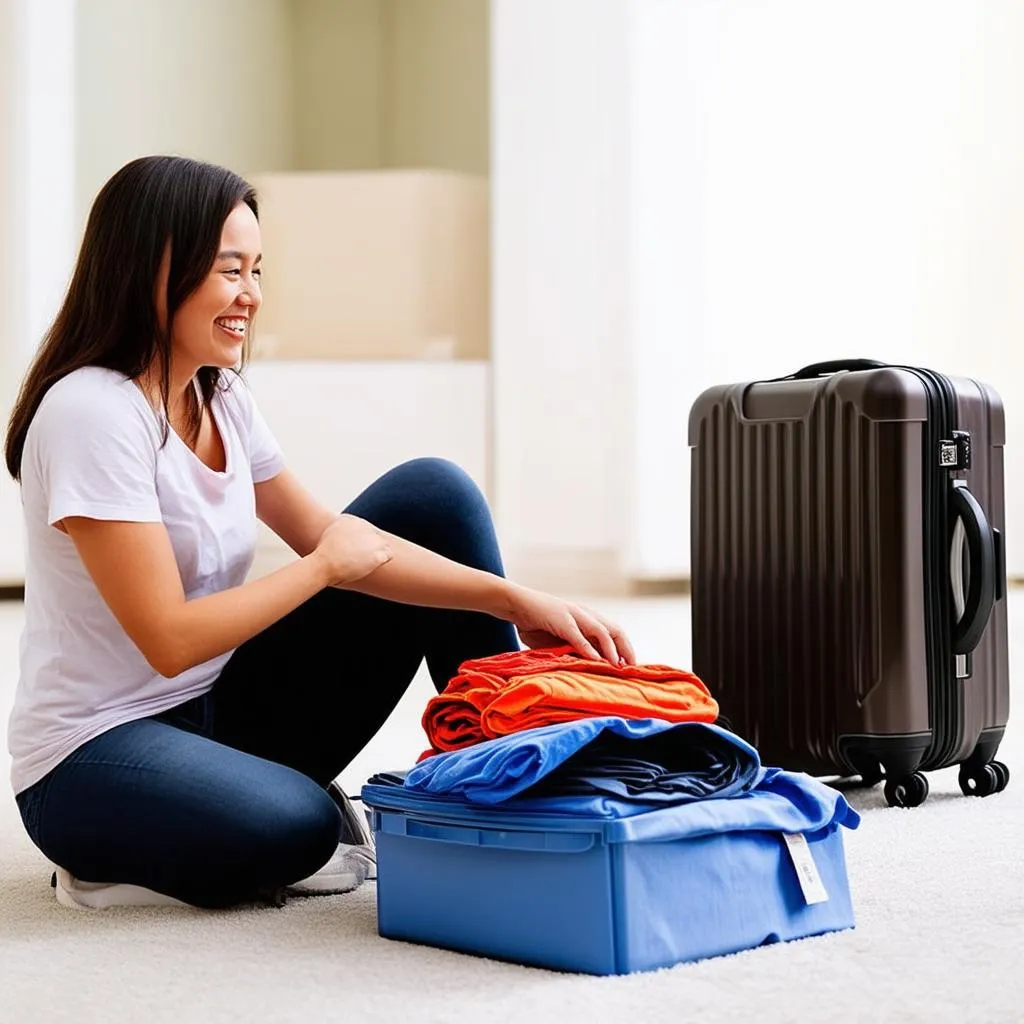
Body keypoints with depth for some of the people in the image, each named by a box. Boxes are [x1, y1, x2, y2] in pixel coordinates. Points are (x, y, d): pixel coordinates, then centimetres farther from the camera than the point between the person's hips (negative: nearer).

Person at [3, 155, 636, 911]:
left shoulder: (221, 399, 4)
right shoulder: (91, 411, -21)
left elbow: (338, 538, 2)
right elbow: (169, 640, -23)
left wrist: (518, 603, -9)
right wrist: (323, 568, -12)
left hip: (221, 711, 8)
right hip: (92, 759, -8)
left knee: (433, 495, -1)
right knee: (290, 829, -41)